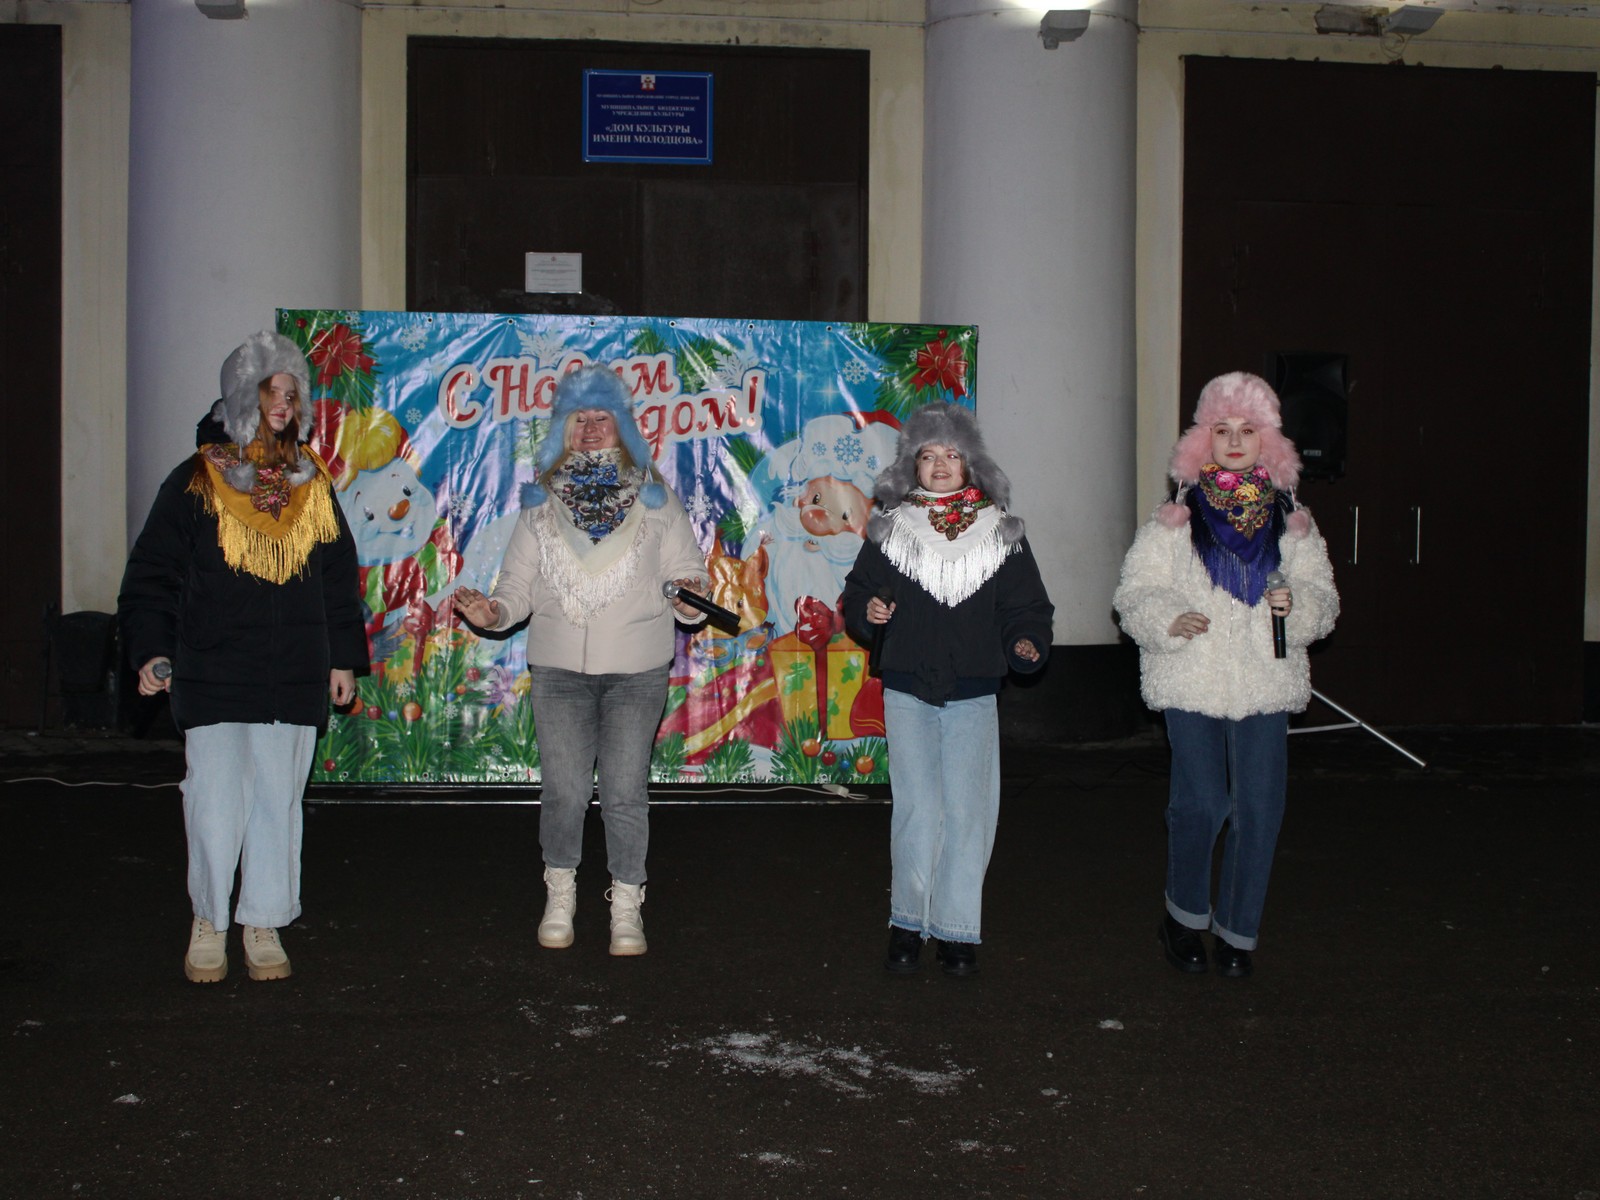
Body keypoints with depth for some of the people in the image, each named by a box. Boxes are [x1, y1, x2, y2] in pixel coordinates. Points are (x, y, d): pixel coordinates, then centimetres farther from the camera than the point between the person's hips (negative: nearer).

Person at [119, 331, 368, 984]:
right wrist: (150, 651, -10)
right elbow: (152, 575, 0)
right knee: (215, 807, -4)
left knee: (279, 804, 6)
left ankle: (264, 926, 17)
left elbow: (339, 579, 17)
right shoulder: (197, 481, 1)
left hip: (296, 679, 3)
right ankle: (208, 923, 15)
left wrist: (344, 656, 13)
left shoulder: (312, 484, 12)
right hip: (214, 678, -3)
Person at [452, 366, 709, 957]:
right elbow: (518, 585, 7)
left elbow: (686, 568, 4)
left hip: (637, 669, -1)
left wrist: (689, 598, -18)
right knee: (564, 788, 1)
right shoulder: (541, 503, 9)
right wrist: (492, 612, -13)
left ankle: (626, 906, 12)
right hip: (558, 668, 1)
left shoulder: (655, 499, 6)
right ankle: (560, 896, 22)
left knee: (625, 789, -3)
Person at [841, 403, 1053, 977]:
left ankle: (957, 930, 9)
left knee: (966, 810, 0)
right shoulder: (889, 529, 7)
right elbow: (858, 592, 11)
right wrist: (867, 612, -11)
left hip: (973, 693, 1)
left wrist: (1025, 642, -9)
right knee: (917, 810, -3)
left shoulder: (1000, 532, 7)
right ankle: (907, 921, 10)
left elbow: (1025, 605, 9)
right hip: (907, 691, 0)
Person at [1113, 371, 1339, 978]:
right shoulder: (1176, 519, 3)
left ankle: (1236, 932, 17)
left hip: (1265, 684, 2)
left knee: (1259, 808, 0)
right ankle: (1184, 915, 19)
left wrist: (1298, 603, -11)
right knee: (1201, 803, -6)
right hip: (1192, 682, -2)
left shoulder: (1291, 521, 9)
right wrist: (1168, 619, -18)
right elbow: (1135, 594, 2)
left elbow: (1323, 599, 12)